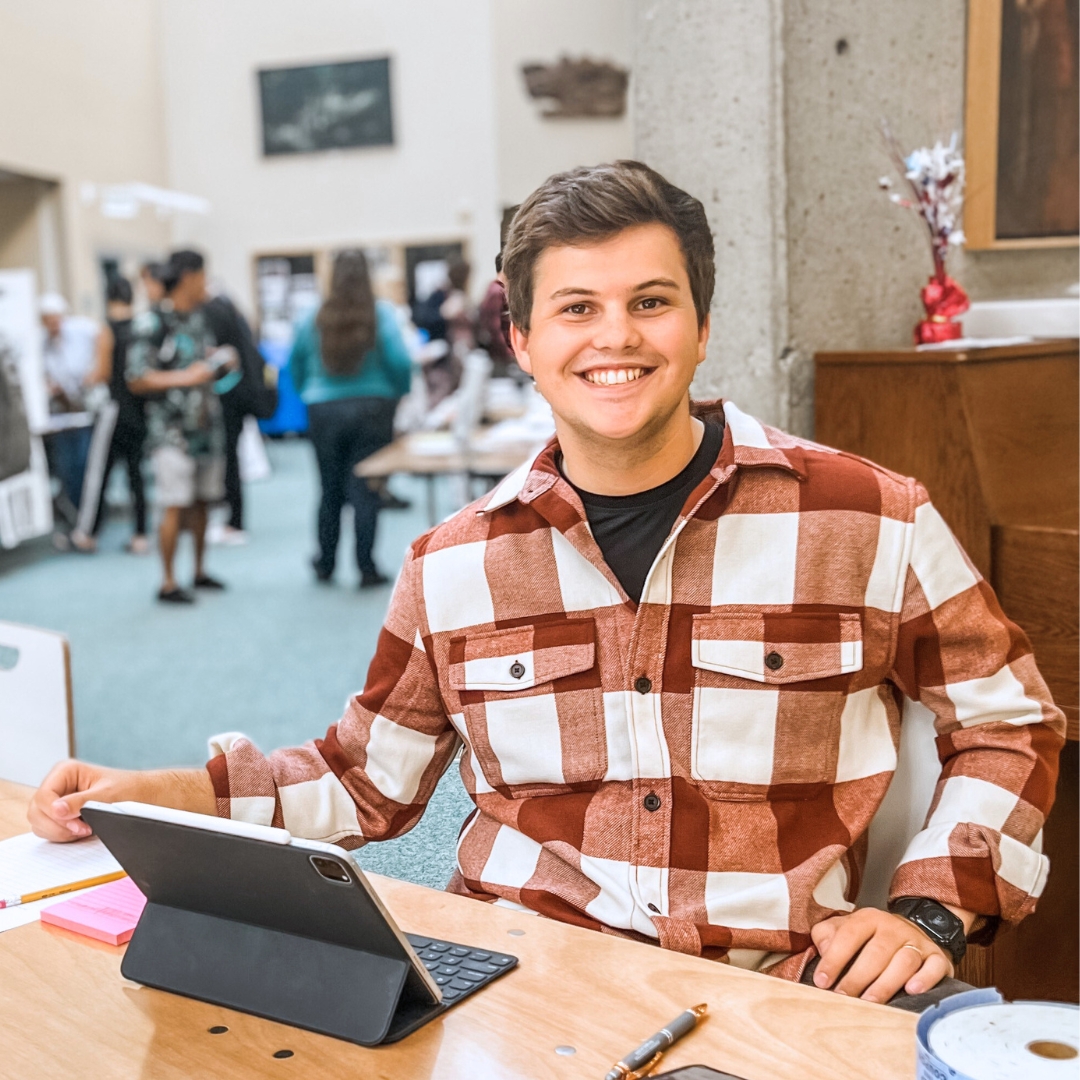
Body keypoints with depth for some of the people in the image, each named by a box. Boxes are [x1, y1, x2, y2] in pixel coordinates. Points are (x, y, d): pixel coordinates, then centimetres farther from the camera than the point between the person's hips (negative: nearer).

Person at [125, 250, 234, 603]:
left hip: (206, 425, 7)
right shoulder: (151, 323, -10)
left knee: (202, 501, 12)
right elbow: (137, 379, -13)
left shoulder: (198, 319, 14)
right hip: (172, 430, -7)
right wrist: (185, 378, -20)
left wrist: (223, 363, 5)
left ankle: (199, 571, 25)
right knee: (175, 505, -8)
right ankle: (167, 583, 1)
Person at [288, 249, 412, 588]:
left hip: (324, 411, 2)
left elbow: (295, 365, 8)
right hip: (372, 408, -2)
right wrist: (399, 394, 5)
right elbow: (399, 361, -13)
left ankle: (326, 563, 25)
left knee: (331, 490, 14)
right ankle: (366, 567, 2)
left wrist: (308, 393, 24)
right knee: (365, 489, 2)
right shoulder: (381, 314, -7)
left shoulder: (313, 319, 0)